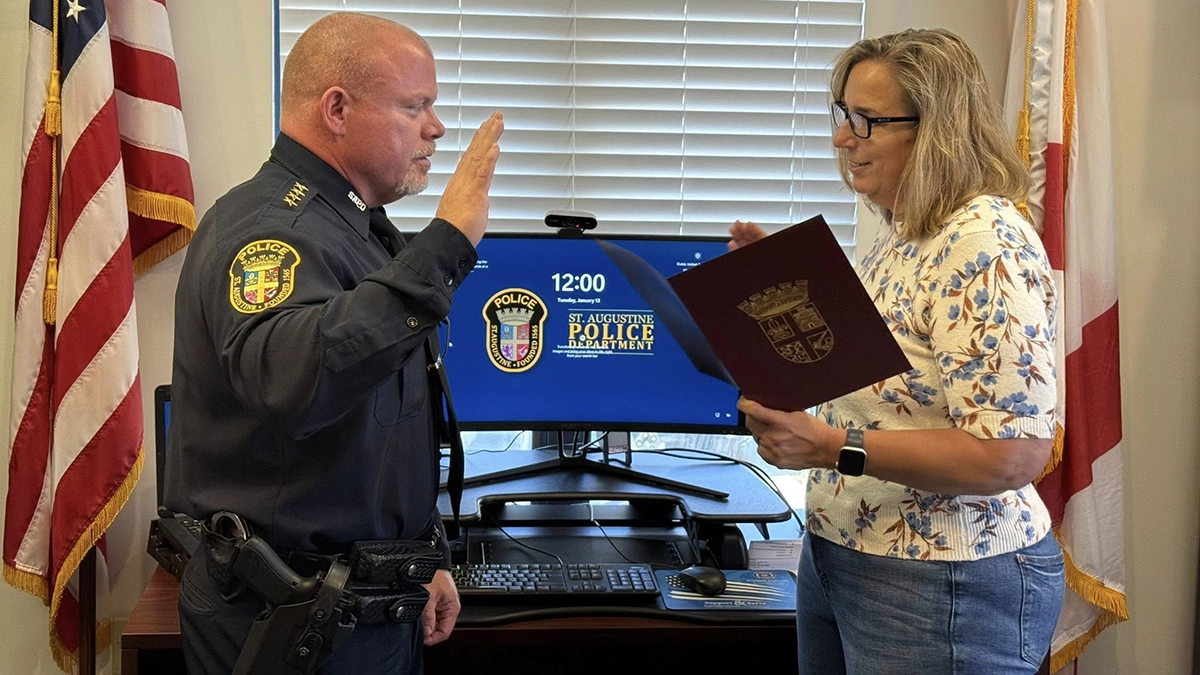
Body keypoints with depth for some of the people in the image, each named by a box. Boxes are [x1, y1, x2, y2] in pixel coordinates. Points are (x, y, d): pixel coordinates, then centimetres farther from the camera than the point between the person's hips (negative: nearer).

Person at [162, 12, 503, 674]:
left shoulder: (349, 223, 11)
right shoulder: (268, 227, -21)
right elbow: (293, 383, -43)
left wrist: (424, 554, 18)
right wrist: (443, 247, -42)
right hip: (292, 619, -9)